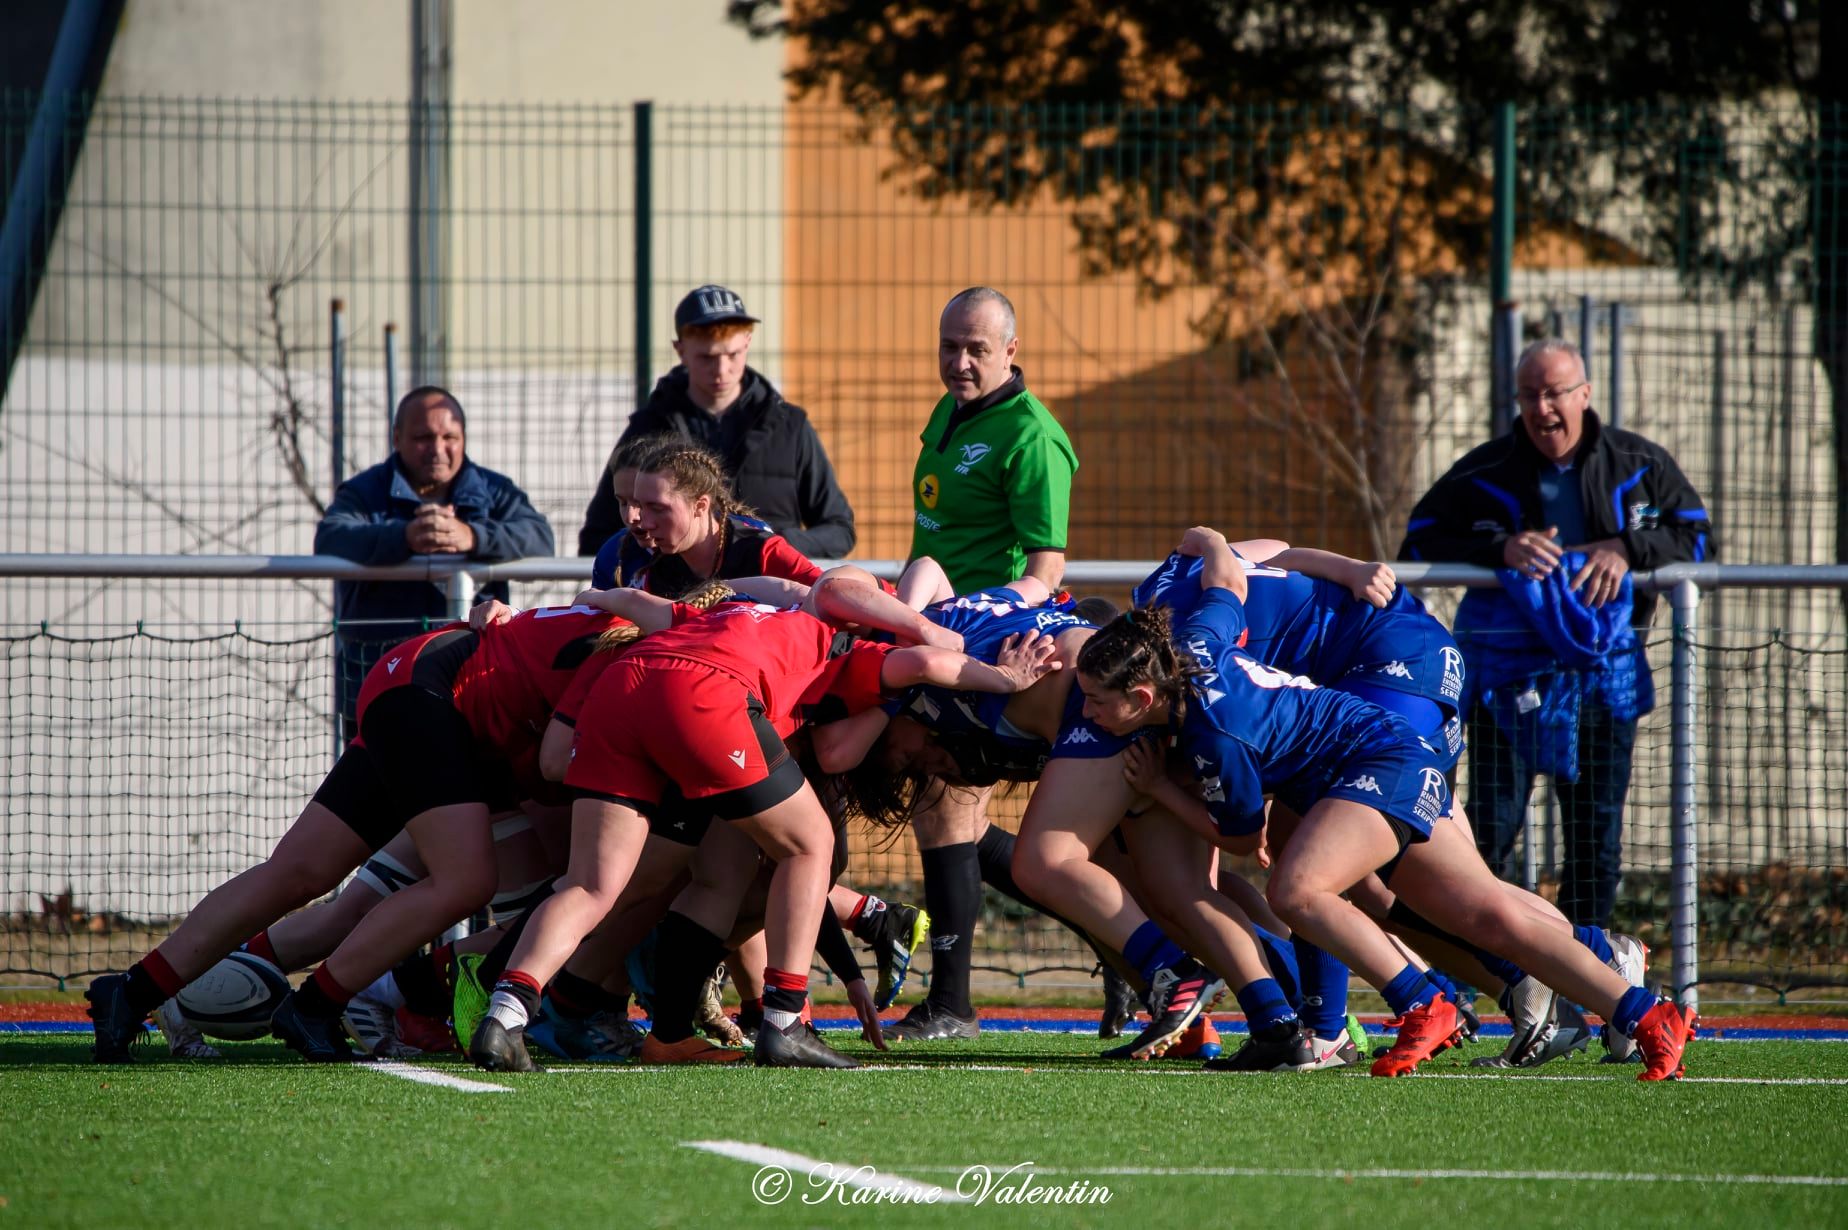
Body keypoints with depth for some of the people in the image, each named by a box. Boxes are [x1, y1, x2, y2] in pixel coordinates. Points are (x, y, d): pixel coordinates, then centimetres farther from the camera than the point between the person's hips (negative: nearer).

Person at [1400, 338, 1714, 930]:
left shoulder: (1639, 464, 3)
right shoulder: (1483, 473, -1)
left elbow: (1695, 532, 3)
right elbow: (1420, 542, -3)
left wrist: (1627, 549, -15)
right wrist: (1499, 550, -20)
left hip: (1603, 673, 2)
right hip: (1508, 674, -2)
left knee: (1598, 836, 6)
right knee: (1492, 826, -7)